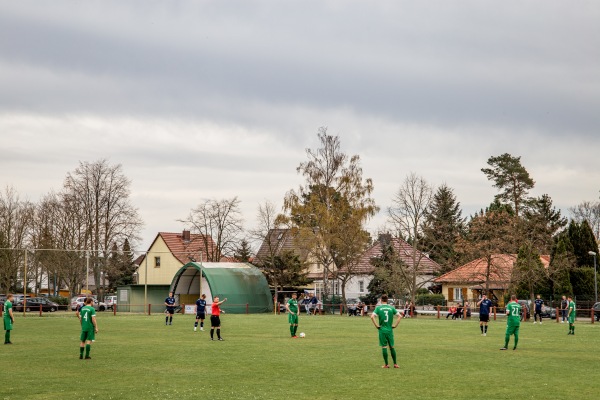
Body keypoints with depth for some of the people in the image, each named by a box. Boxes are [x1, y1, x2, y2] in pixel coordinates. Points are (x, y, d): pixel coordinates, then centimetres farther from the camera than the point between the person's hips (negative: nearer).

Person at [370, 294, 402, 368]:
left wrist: (377, 325, -7)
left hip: (382, 330, -2)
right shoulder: (391, 307, 3)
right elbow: (400, 316, 1)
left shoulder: (378, 308, -3)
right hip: (390, 330, 2)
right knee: (392, 347, 10)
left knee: (384, 347, 2)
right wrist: (394, 325, 5)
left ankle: (386, 364, 4)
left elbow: (372, 316, -16)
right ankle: (395, 364, 12)